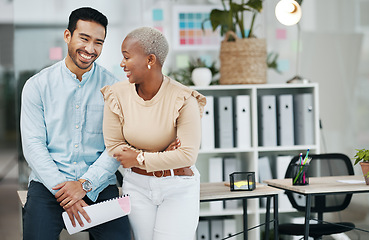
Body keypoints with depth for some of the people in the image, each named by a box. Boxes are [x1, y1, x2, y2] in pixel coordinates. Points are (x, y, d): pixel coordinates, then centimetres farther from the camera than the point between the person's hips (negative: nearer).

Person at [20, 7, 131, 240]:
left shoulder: (112, 87, 3)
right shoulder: (37, 85, 3)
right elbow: (33, 144, -3)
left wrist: (85, 184, -14)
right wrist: (63, 192, -13)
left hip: (99, 183, 0)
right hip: (49, 182, 0)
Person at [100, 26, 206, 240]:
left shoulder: (183, 99, -17)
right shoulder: (117, 95, -6)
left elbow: (187, 156, -17)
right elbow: (114, 146, -3)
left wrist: (139, 159, -11)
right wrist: (165, 157, -12)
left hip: (178, 188, -3)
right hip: (137, 186, 3)